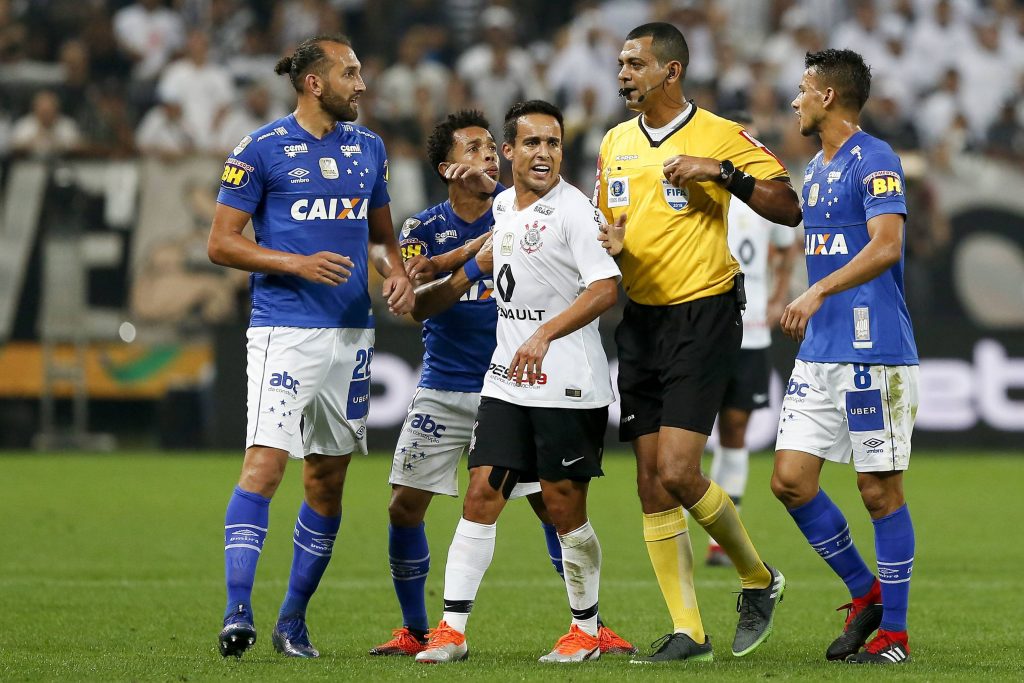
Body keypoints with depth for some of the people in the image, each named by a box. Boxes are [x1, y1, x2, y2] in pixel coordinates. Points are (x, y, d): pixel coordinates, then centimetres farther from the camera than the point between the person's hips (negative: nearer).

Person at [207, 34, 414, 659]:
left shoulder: (369, 148, 14)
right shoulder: (261, 150, -4)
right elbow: (221, 242, -4)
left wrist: (397, 273, 4)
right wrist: (297, 264, -16)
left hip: (353, 332, 6)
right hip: (284, 331, -6)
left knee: (329, 480, 7)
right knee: (265, 465, -17)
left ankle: (294, 620, 16)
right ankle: (238, 615, -19)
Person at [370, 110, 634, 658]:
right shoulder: (423, 229, -1)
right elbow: (417, 306, -12)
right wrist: (474, 265, -28)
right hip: (443, 389, 1)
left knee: (552, 504, -7)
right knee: (405, 506, -3)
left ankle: (592, 624, 4)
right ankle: (413, 630, 13)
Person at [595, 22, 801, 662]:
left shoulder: (721, 136, -7)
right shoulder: (615, 142, 12)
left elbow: (789, 209, -10)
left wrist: (723, 172, -21)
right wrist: (609, 241, 1)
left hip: (703, 316, -6)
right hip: (639, 319, 6)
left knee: (677, 473, -15)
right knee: (651, 485, 2)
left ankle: (759, 579, 10)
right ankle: (688, 632, 7)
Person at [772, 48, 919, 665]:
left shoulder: (875, 161, -10)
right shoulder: (817, 169, 18)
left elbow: (886, 247, -22)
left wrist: (818, 293, -28)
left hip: (874, 351, -9)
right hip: (820, 353, 9)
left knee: (880, 489, -3)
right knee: (791, 481, 2)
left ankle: (894, 633, 5)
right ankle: (866, 592, 17)